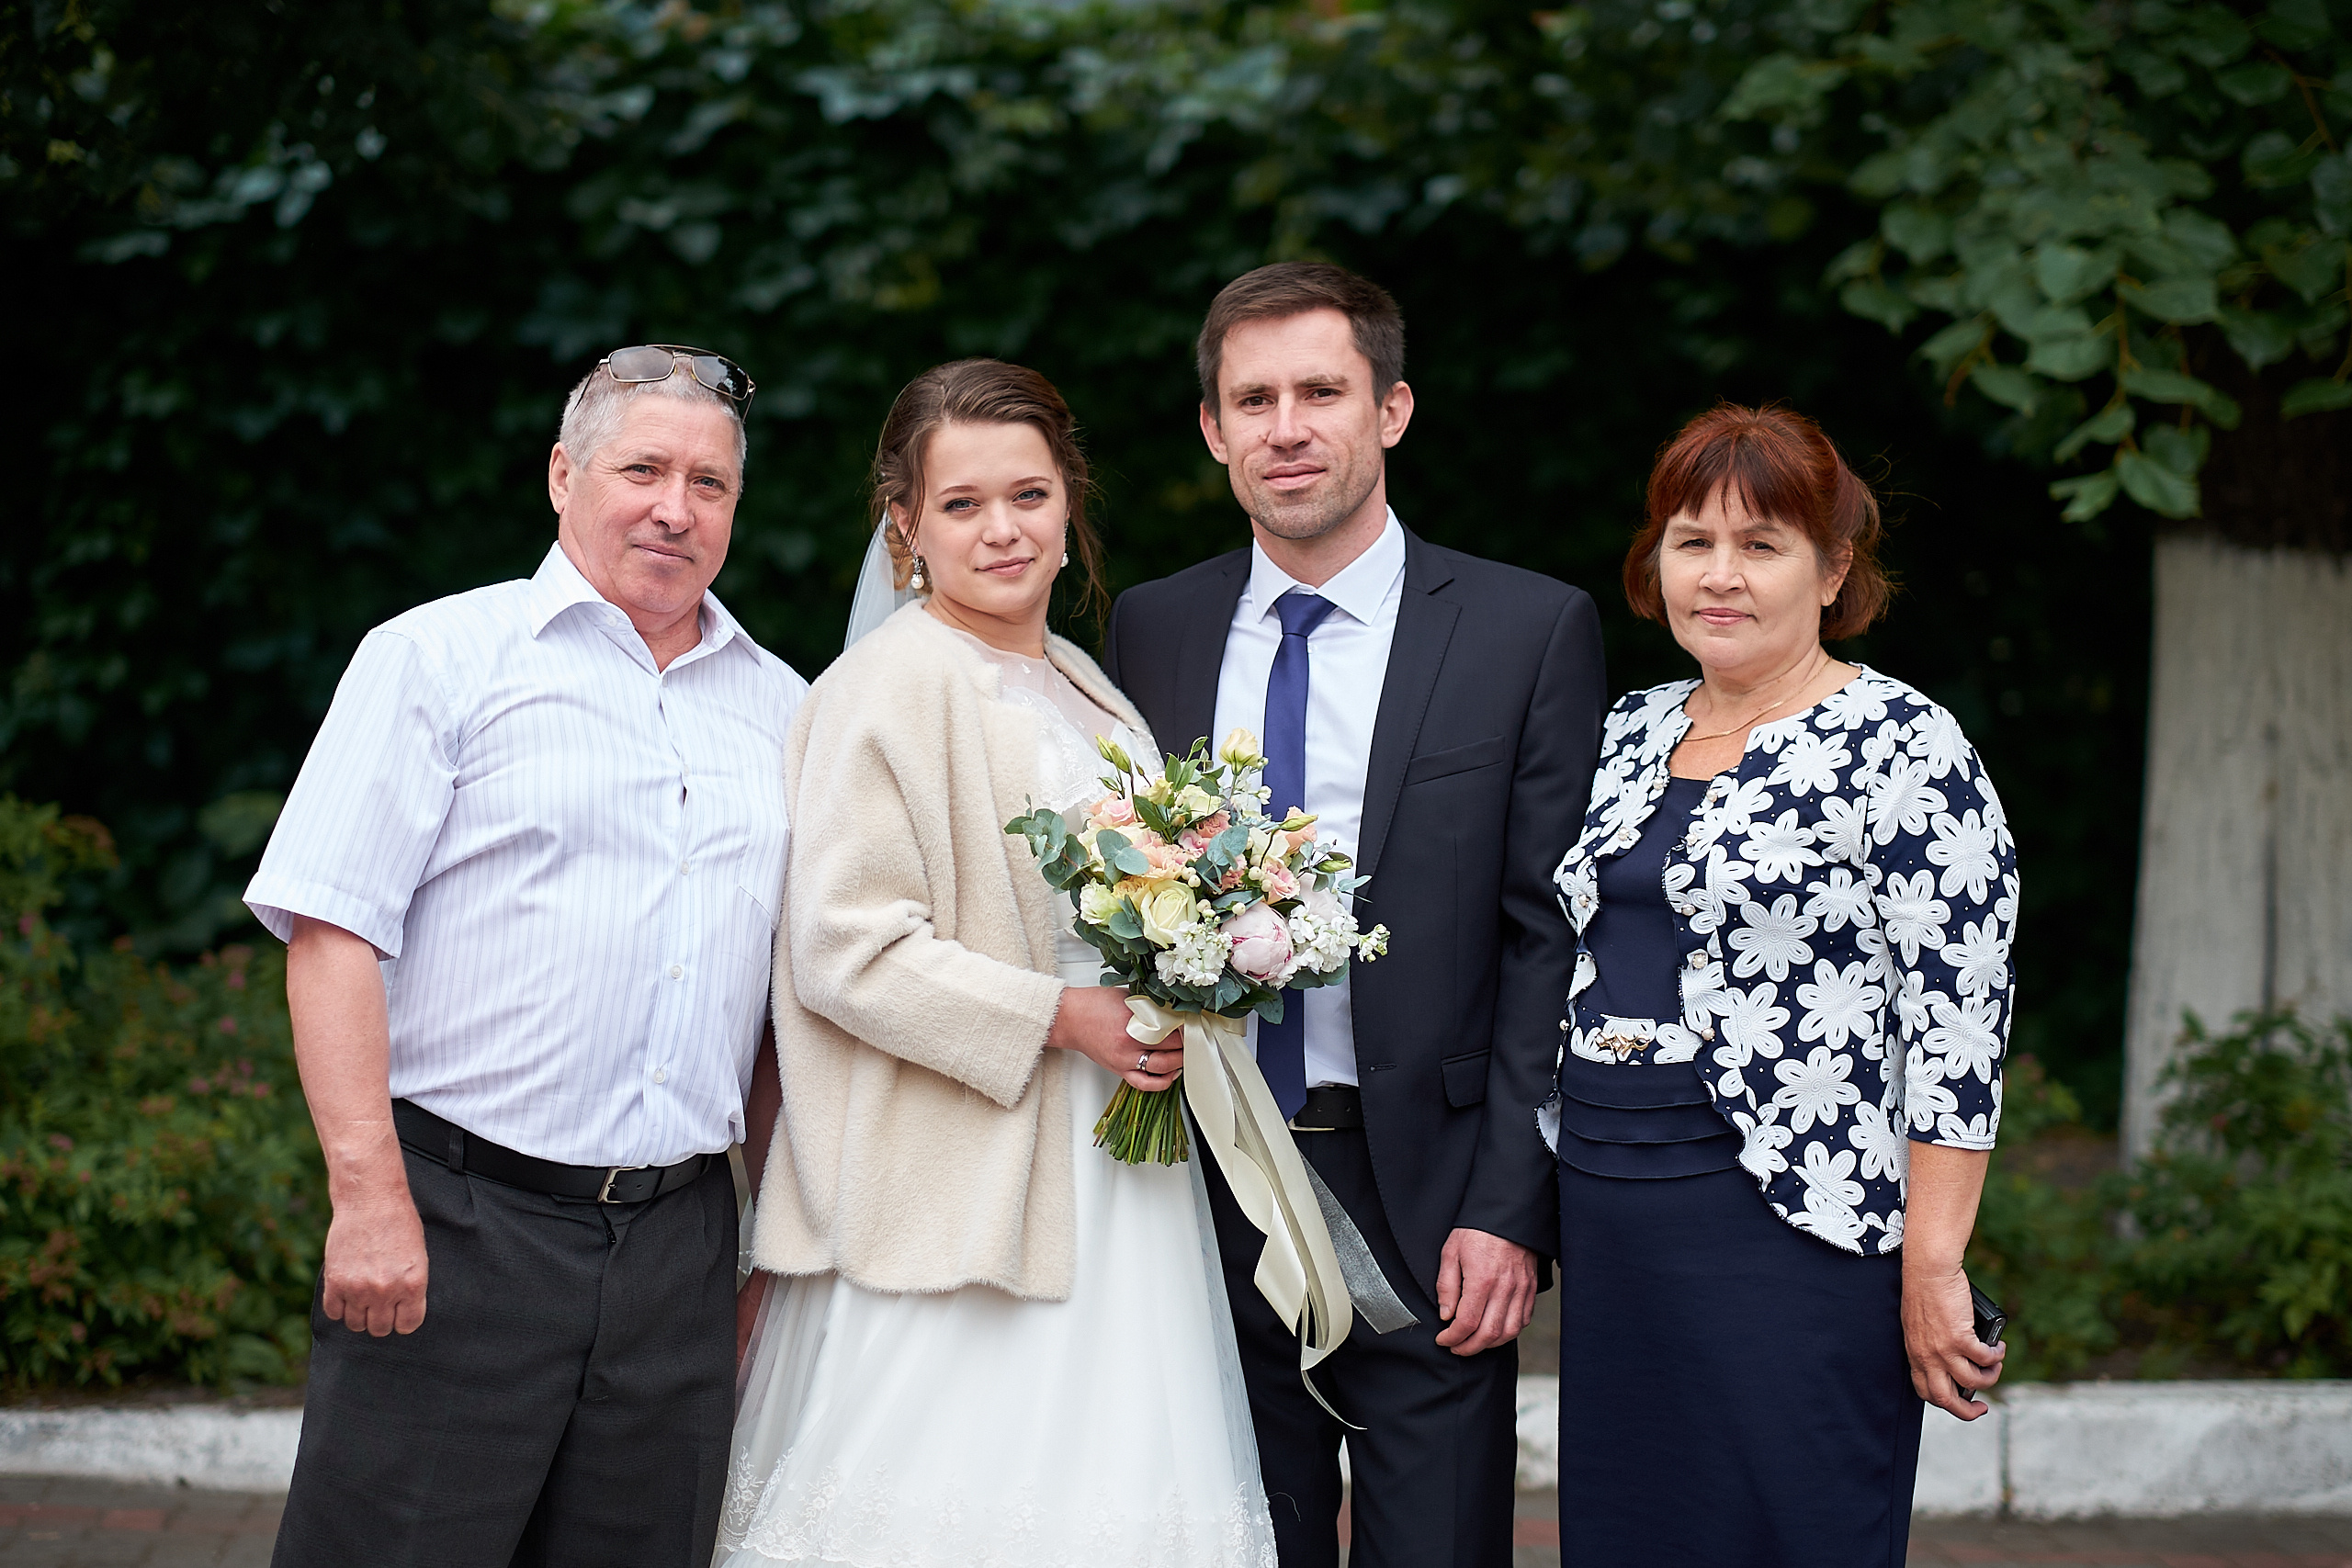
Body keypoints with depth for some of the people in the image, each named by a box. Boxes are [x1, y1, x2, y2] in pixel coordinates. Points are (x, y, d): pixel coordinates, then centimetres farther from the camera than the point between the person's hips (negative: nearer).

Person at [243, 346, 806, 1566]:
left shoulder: (780, 705, 15)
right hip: (459, 1225, -4)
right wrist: (369, 1196, -16)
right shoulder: (439, 658, 1)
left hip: (680, 1240, 4)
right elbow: (334, 930, -7)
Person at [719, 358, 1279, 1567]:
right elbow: (845, 947, -16)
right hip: (950, 1190, -7)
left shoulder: (1086, 688, 16)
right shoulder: (891, 684, -9)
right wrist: (1061, 1018, -18)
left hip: (1109, 1183, 8)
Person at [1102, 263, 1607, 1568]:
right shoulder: (1148, 631, 8)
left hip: (1424, 1199, -3)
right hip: (1206, 1198, 3)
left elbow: (1550, 939, -5)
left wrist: (1510, 1212, -11)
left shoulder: (1531, 631, -2)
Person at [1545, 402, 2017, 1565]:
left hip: (1787, 1231, -6)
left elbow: (1960, 1021, -12)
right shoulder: (1627, 734, 12)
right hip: (1609, 1228, 7)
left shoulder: (1904, 748, -8)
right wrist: (1544, 1207, 16)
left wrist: (1930, 1270, -16)